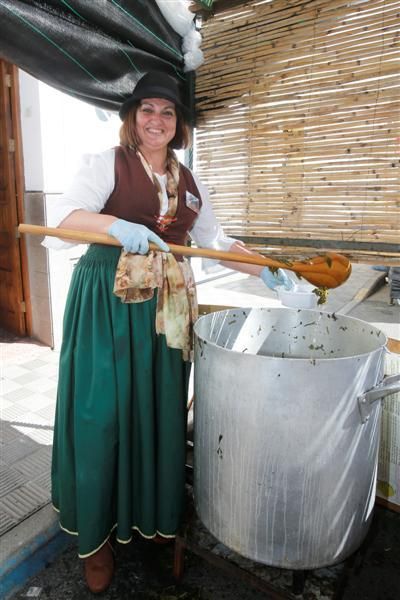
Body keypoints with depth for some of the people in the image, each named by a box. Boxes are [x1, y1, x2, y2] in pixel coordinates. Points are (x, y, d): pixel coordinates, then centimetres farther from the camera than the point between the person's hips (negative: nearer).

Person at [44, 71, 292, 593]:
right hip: (108, 302, -4)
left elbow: (217, 240, 13)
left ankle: (152, 515, 34)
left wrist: (267, 272, 4)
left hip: (166, 308, 4)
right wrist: (117, 225, -30)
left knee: (159, 410, 10)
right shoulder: (108, 164, 1)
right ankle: (96, 535, 23)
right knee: (103, 414, 1)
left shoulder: (187, 181, 15)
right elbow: (63, 215, -11)